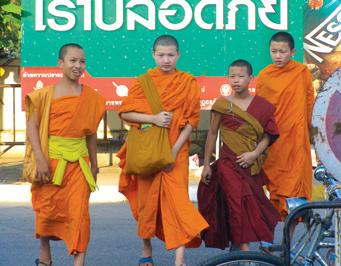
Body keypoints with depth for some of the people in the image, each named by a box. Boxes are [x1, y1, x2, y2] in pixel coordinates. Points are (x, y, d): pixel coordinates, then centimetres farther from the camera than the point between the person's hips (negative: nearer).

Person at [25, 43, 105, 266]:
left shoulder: (91, 97, 5)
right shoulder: (47, 93, -4)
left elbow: (91, 132, 12)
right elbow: (33, 125, -6)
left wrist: (94, 164, 14)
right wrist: (40, 159, -15)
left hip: (78, 161, 1)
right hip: (51, 159, -1)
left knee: (79, 210, -7)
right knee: (47, 209, 9)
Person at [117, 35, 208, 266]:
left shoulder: (188, 83, 2)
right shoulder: (144, 81, 4)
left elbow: (192, 119, -1)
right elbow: (125, 112, 0)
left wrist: (175, 149, -12)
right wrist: (153, 119, -15)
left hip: (176, 151, -1)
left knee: (177, 197, -11)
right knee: (147, 199, 7)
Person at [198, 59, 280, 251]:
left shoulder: (262, 106, 2)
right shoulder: (222, 104, 0)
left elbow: (267, 135, 3)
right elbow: (212, 134, 5)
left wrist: (255, 154, -14)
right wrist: (206, 164, 5)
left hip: (252, 165, 2)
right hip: (229, 164, -2)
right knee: (239, 202, -12)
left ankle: (236, 246, 20)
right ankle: (244, 249, -13)